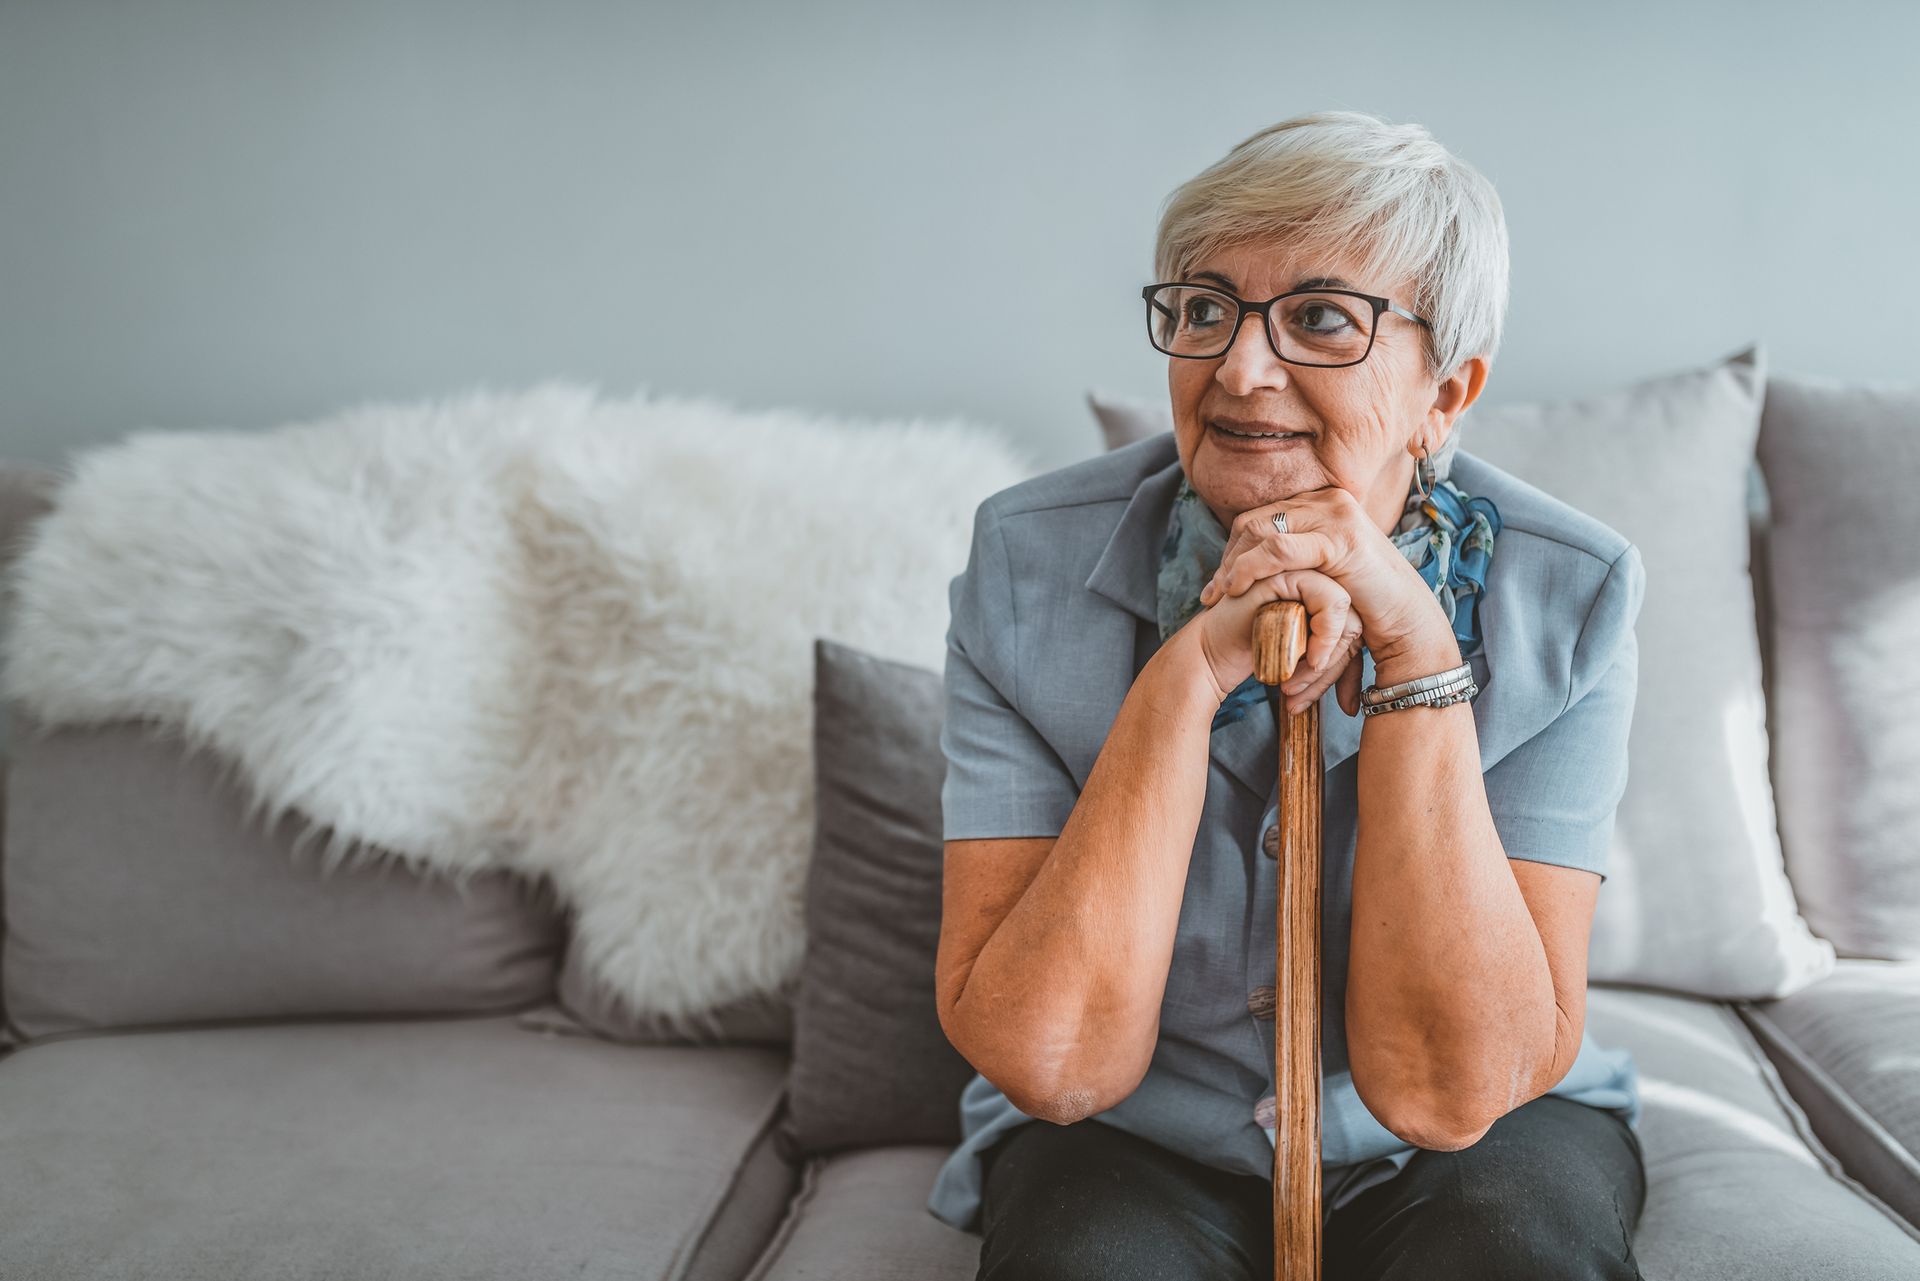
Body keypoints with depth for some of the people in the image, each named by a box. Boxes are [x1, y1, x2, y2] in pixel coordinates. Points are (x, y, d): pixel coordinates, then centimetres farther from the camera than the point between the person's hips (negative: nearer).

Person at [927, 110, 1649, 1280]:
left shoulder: (1566, 595, -15)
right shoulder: (1030, 569, -15)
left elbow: (1447, 1090, -23)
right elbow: (1050, 1064, -21)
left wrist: (1414, 644, -29)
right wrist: (1190, 670, -29)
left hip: (1475, 1148, 2)